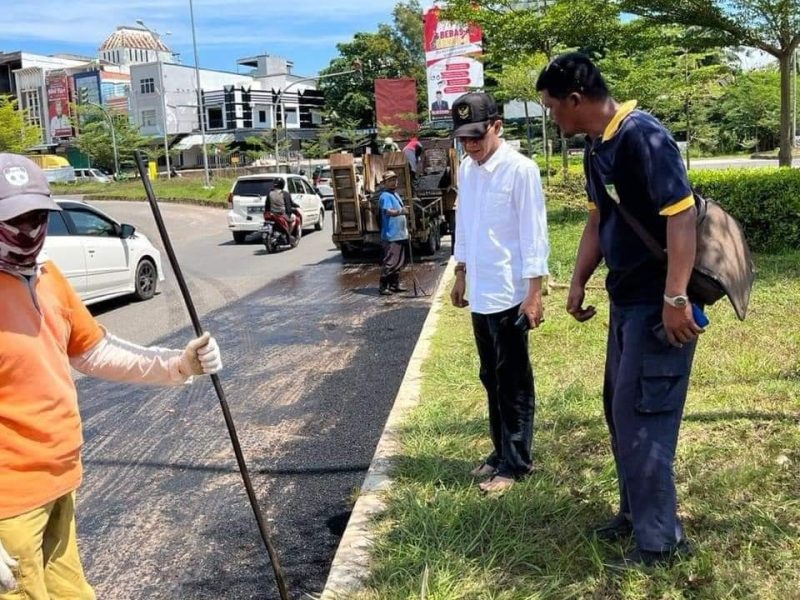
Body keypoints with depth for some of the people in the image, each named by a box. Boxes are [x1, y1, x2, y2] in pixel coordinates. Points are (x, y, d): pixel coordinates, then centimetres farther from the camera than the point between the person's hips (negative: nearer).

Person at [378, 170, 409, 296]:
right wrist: (400, 211, -45)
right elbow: (387, 211, -29)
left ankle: (395, 285, 21)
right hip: (391, 236, -10)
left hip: (400, 234, 10)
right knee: (390, 262, -11)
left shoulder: (395, 194, 19)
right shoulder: (386, 196, -12)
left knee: (399, 261, 13)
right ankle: (383, 287, -7)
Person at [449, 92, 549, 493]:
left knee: (513, 382, 4)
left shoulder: (520, 170, -14)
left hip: (509, 294, -7)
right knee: (491, 379, 16)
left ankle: (516, 462, 15)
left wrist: (534, 292, -17)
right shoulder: (466, 170, 8)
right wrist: (461, 274, 19)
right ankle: (501, 452, 29)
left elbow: (534, 235, -14)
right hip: (479, 293, 7)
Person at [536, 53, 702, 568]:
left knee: (642, 417, -3)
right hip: (626, 298, 10)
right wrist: (579, 282, 17)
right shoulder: (596, 148, 10)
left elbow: (682, 215, -24)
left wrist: (676, 299, -27)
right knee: (620, 409, 17)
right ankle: (635, 512, 33)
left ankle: (660, 540, 11)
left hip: (660, 301, -9)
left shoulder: (643, 136, -19)